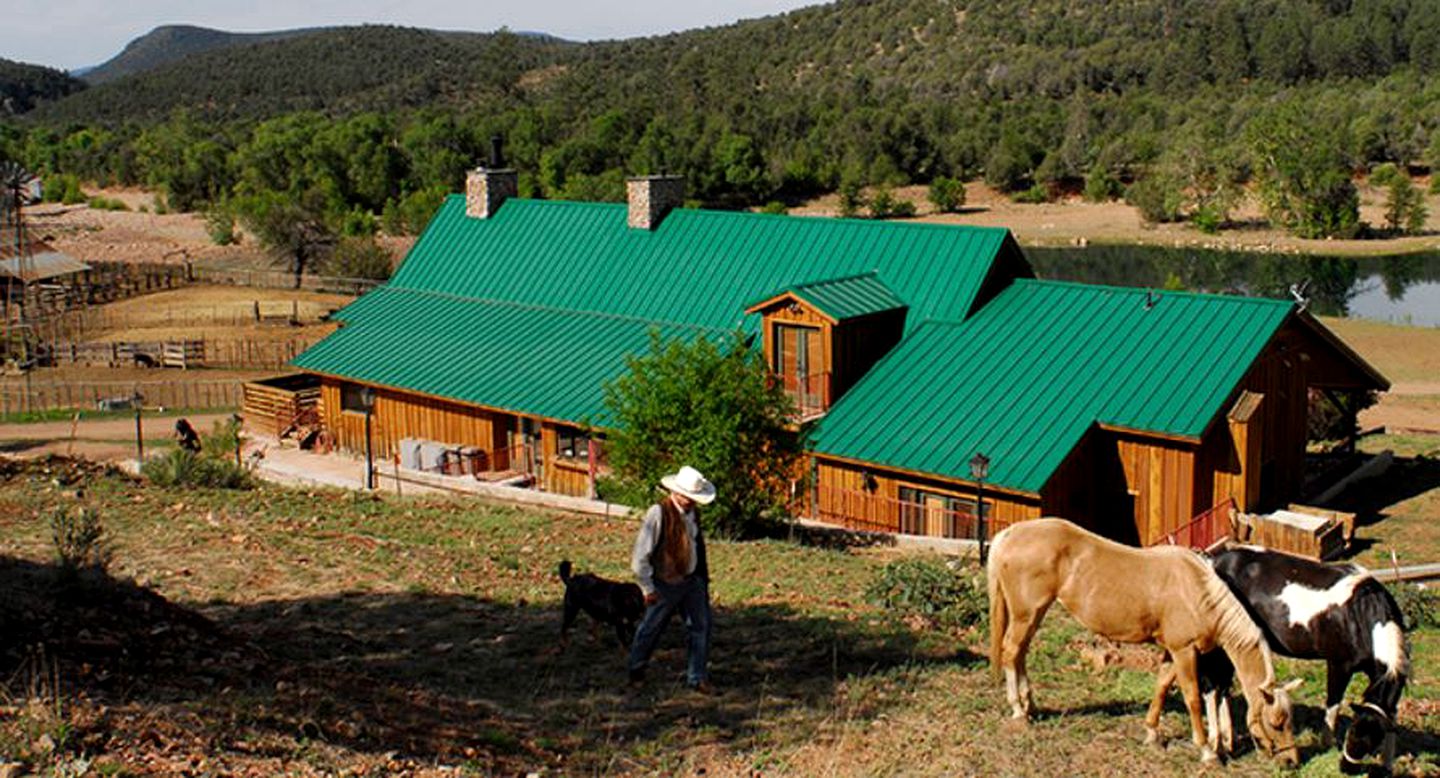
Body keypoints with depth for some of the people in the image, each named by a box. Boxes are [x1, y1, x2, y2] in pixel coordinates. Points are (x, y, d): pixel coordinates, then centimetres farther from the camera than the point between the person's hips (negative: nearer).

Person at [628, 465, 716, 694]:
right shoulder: (658, 513, -20)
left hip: (692, 581, 6)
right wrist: (647, 587, -13)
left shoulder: (693, 512, 2)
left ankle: (697, 677, 14)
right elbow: (640, 555, -17)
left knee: (701, 626, 3)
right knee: (651, 629, 10)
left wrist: (703, 576, 14)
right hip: (666, 584, -6)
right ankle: (636, 671, 32)